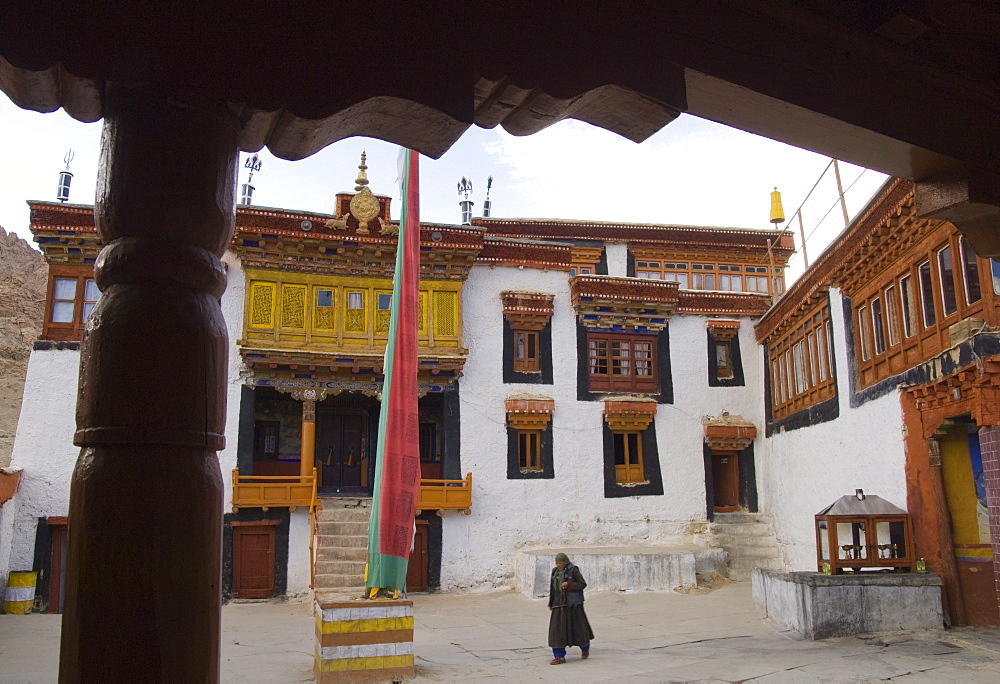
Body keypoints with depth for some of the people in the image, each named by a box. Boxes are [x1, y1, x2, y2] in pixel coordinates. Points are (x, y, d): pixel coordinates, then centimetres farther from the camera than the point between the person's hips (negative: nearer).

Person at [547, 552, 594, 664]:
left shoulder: (573, 570, -8)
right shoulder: (555, 571, 10)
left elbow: (583, 584, -8)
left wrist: (569, 585, -20)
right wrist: (551, 602, 14)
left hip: (573, 603, -5)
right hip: (559, 604, 5)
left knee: (577, 626, 7)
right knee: (557, 629, -4)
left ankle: (585, 647, 35)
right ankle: (559, 656, 0)